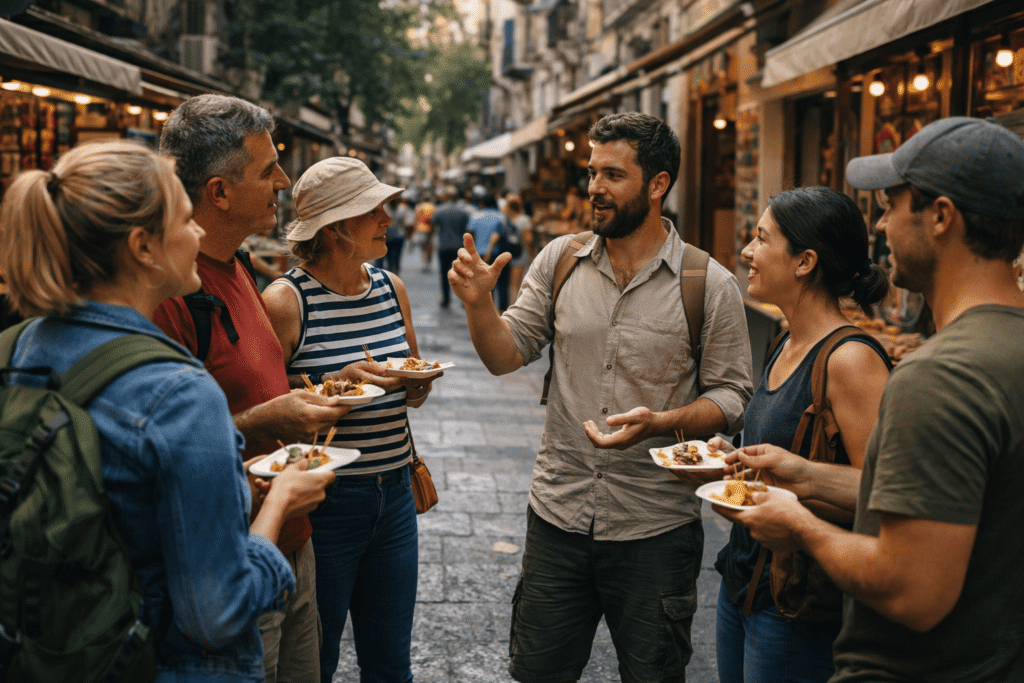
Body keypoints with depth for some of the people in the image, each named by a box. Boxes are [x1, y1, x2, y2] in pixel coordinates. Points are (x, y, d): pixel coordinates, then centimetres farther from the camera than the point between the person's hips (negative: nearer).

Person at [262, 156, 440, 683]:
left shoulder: (392, 289, 6)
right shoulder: (285, 302, -13)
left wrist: (419, 384, -3)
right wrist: (333, 385, -25)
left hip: (393, 496, 6)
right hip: (323, 502, -5)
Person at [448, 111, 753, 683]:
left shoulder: (711, 286, -8)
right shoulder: (560, 261, 2)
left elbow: (731, 396, -5)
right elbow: (508, 356, 3)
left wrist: (659, 422, -22)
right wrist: (479, 302, -16)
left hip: (656, 529, -3)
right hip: (558, 515, 3)